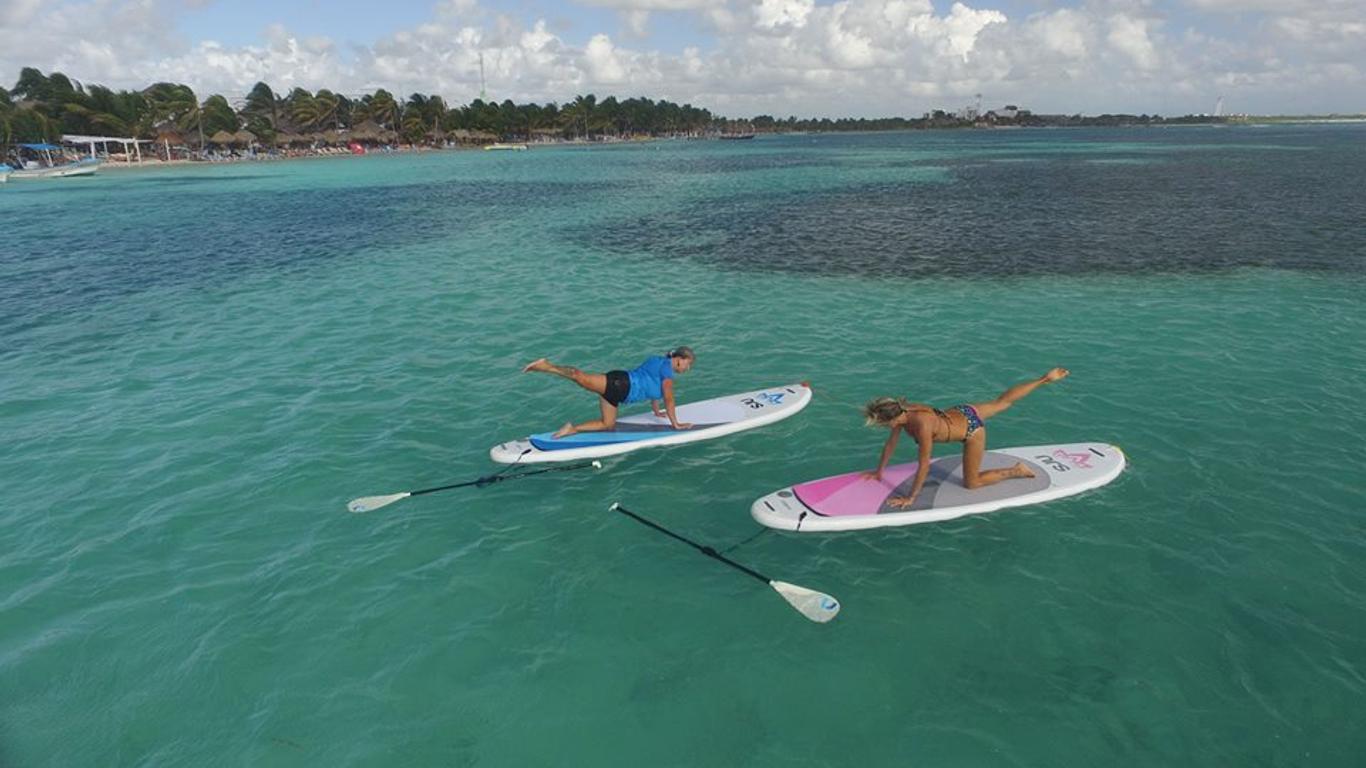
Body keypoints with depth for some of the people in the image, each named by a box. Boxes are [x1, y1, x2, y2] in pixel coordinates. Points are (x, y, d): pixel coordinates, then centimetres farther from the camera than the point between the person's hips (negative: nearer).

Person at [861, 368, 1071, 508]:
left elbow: (924, 466, -32)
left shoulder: (921, 425, -38)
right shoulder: (902, 413, -16)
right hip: (960, 412, 7)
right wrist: (879, 471, 8)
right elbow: (891, 443, 0)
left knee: (971, 483, 6)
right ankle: (1044, 379, 40)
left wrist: (910, 498, -25)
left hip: (971, 426, -7)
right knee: (1002, 402, 29)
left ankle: (1017, 471, 17)